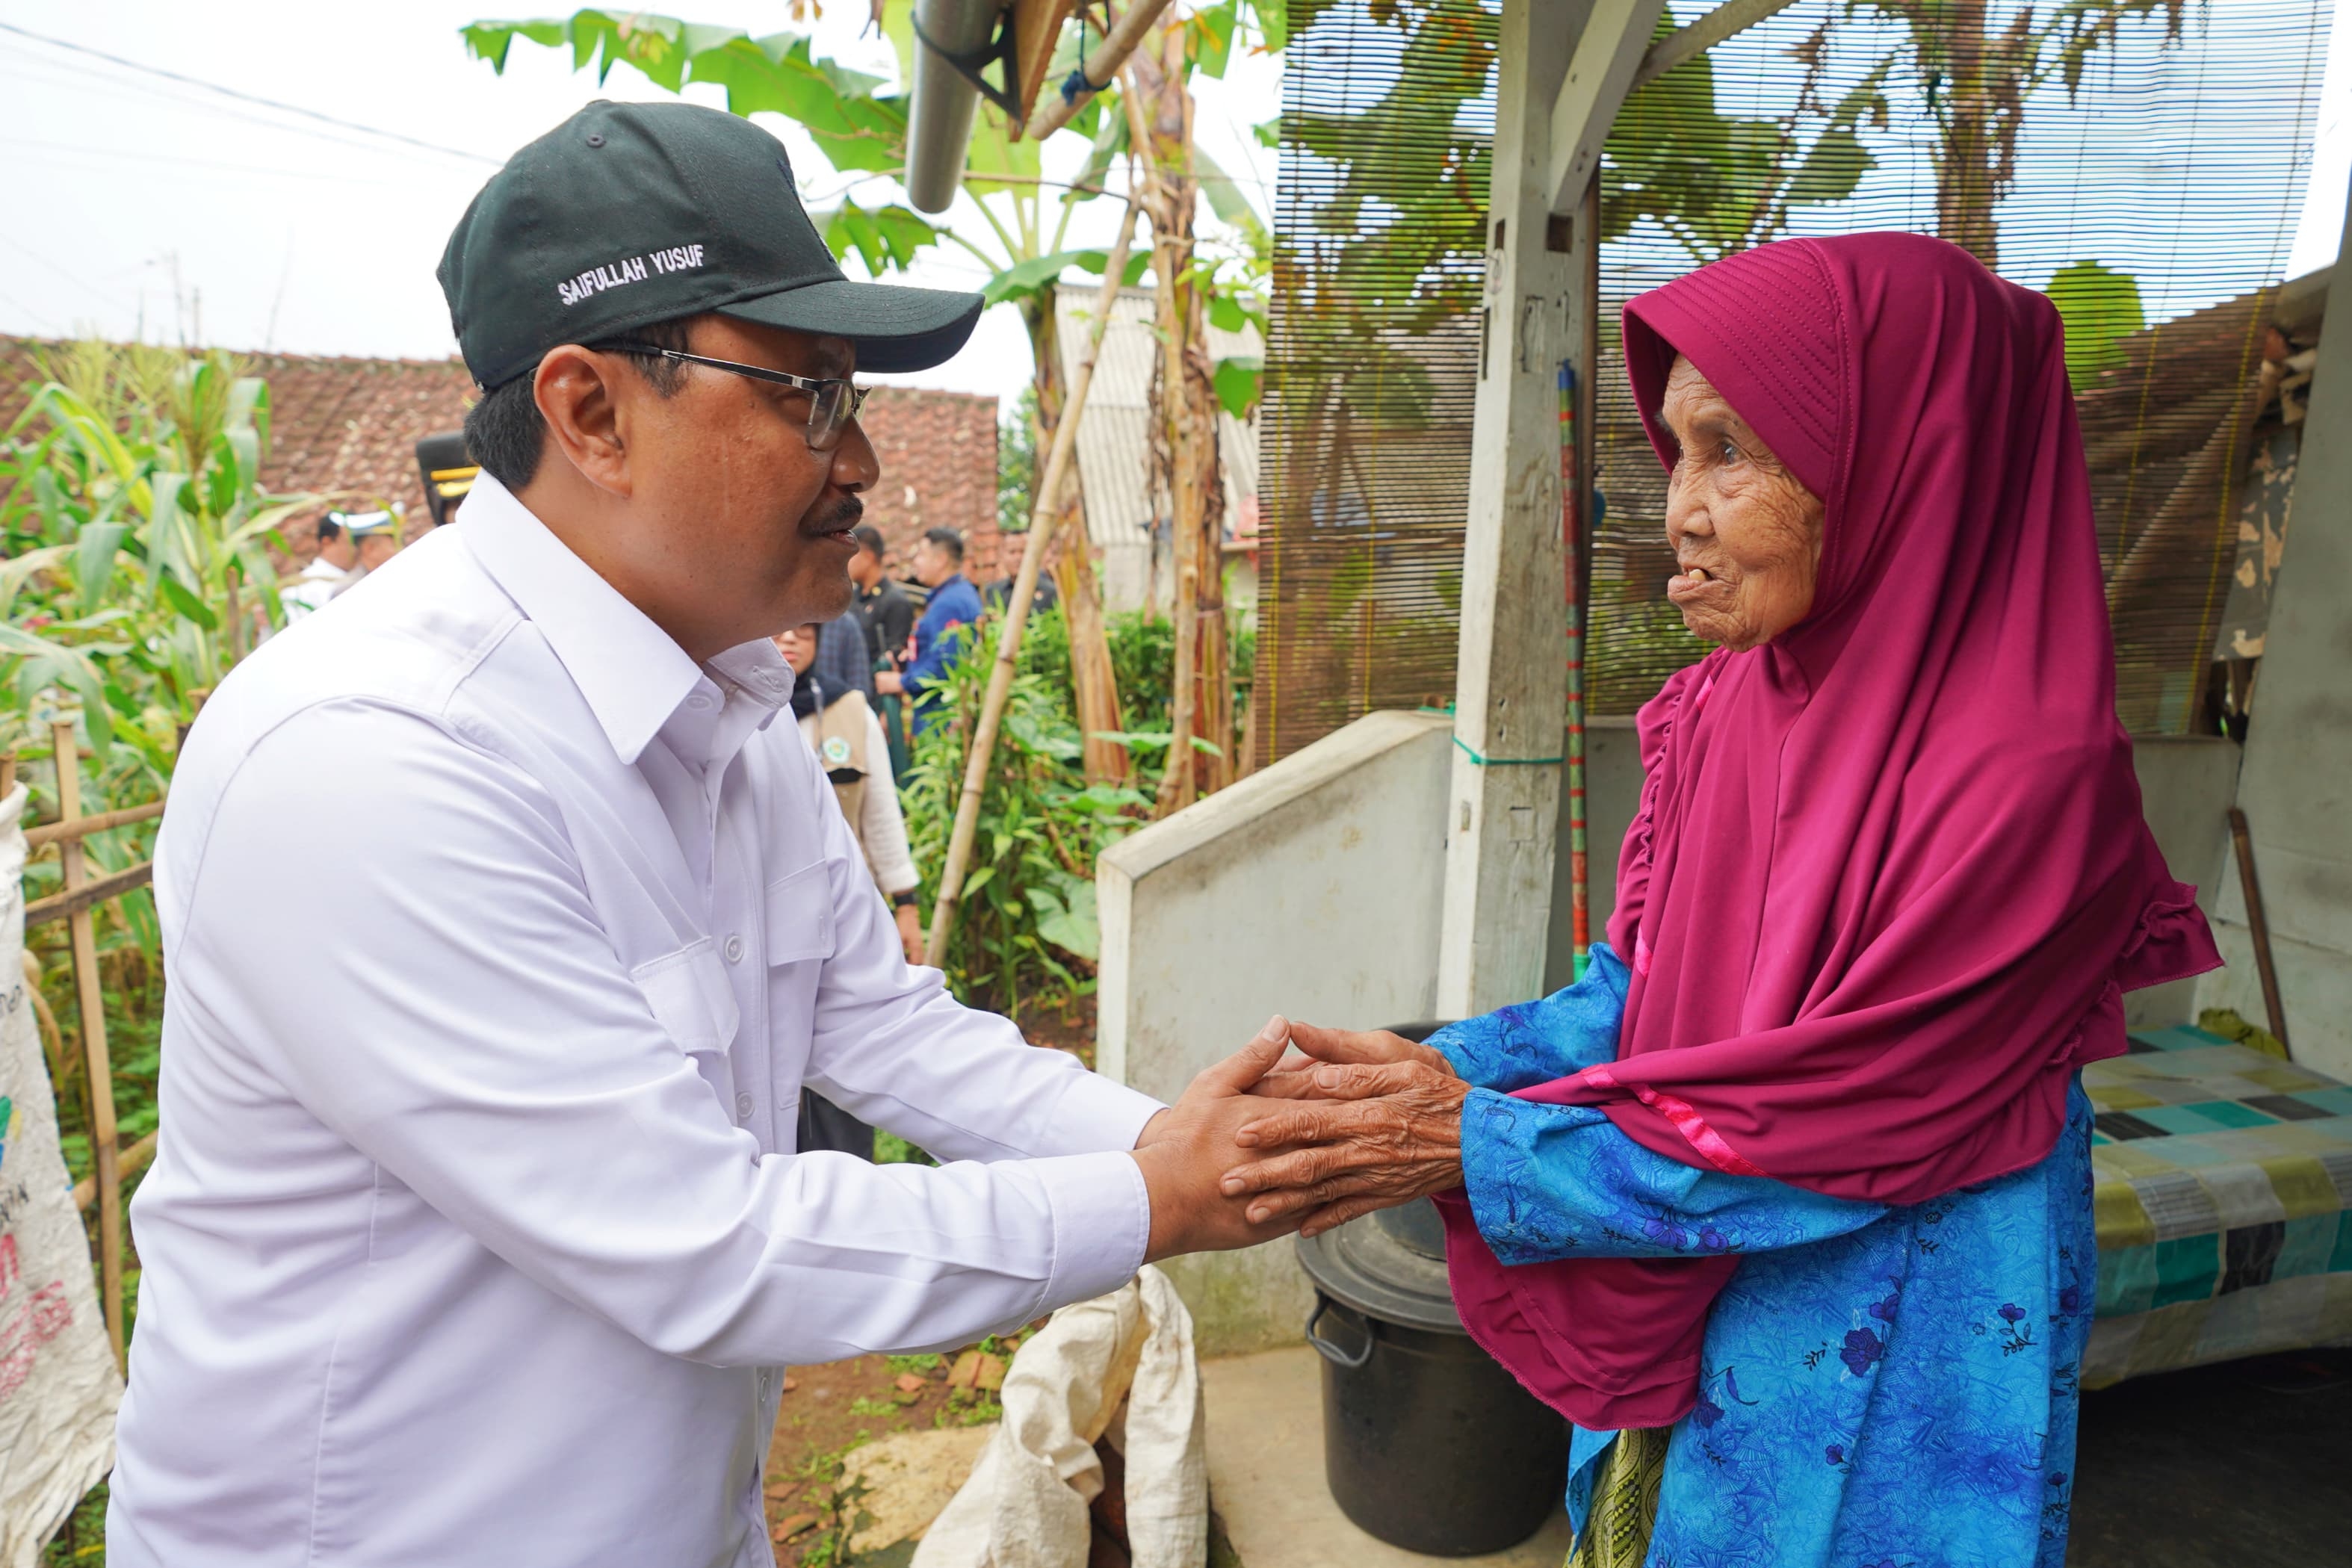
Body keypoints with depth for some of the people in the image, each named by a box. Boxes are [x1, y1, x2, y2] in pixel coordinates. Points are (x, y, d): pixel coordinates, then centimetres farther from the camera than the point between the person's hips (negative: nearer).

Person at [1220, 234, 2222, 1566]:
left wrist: (1480, 1147, -25)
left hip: (1883, 1374, -5)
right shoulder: (1727, 707, -7)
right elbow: (1641, 987, -1)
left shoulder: (2026, 776, -26)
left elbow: (1850, 1132, -24)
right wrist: (1448, 1070, -16)